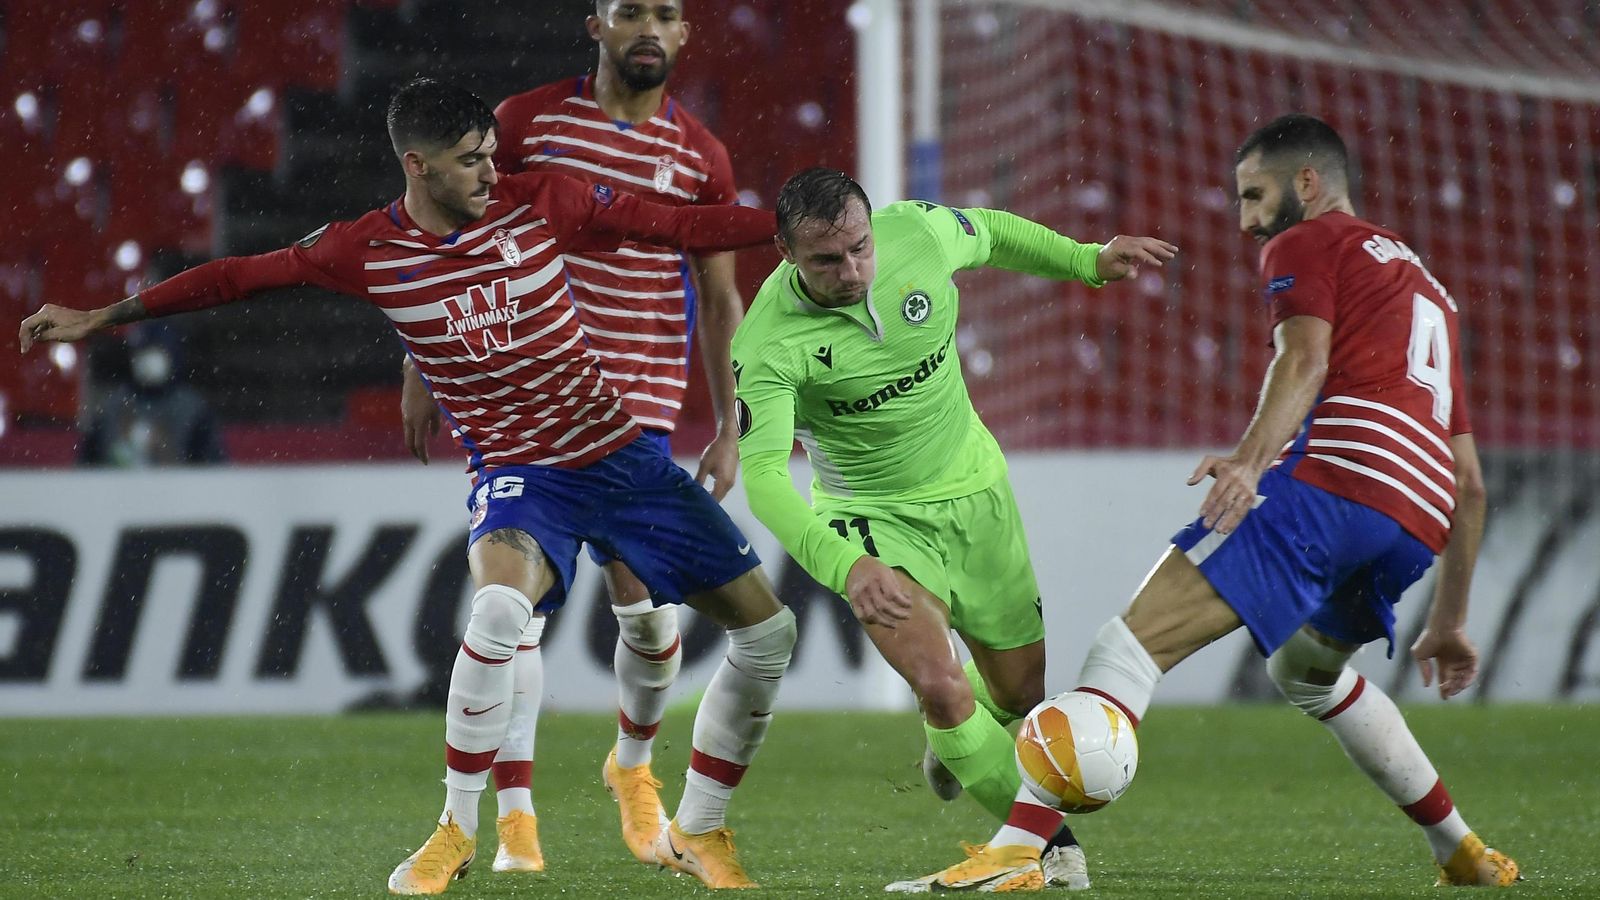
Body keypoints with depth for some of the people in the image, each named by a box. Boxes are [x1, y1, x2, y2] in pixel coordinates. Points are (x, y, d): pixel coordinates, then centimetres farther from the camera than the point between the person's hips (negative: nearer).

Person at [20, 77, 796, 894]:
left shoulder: (541, 204, -5)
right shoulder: (367, 251, -8)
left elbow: (681, 226, 1)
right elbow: (243, 276, 3)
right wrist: (103, 316, 6)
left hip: (620, 452, 3)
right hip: (518, 473, -3)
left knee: (766, 628, -1)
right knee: (501, 608, -37)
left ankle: (697, 834, 17)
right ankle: (455, 833, -19)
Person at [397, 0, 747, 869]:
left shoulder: (700, 159, 5)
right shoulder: (527, 121, 0)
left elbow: (718, 301, 11)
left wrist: (730, 430, 8)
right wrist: (422, 367, 3)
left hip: (638, 406, 2)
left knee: (649, 615, -1)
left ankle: (632, 763, 31)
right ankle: (514, 818, -9)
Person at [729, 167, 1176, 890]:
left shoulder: (917, 232, -17)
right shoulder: (769, 342, -29)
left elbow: (990, 235, 9)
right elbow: (762, 476, -37)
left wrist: (1090, 261, 1)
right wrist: (847, 568, -50)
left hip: (975, 491, 4)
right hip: (874, 517, -4)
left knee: (1019, 692, 14)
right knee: (940, 686, -25)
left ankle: (953, 744, 53)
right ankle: (1052, 842, -3)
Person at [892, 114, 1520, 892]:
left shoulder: (1306, 245, 14)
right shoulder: (1426, 287, 37)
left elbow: (1305, 360, -9)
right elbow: (1471, 482, 36)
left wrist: (1251, 457, -24)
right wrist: (1450, 620, 40)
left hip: (1328, 476, -8)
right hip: (1419, 519, 8)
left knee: (1133, 643, -15)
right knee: (1306, 670, 35)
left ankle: (1019, 847, -32)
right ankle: (1464, 854, 36)